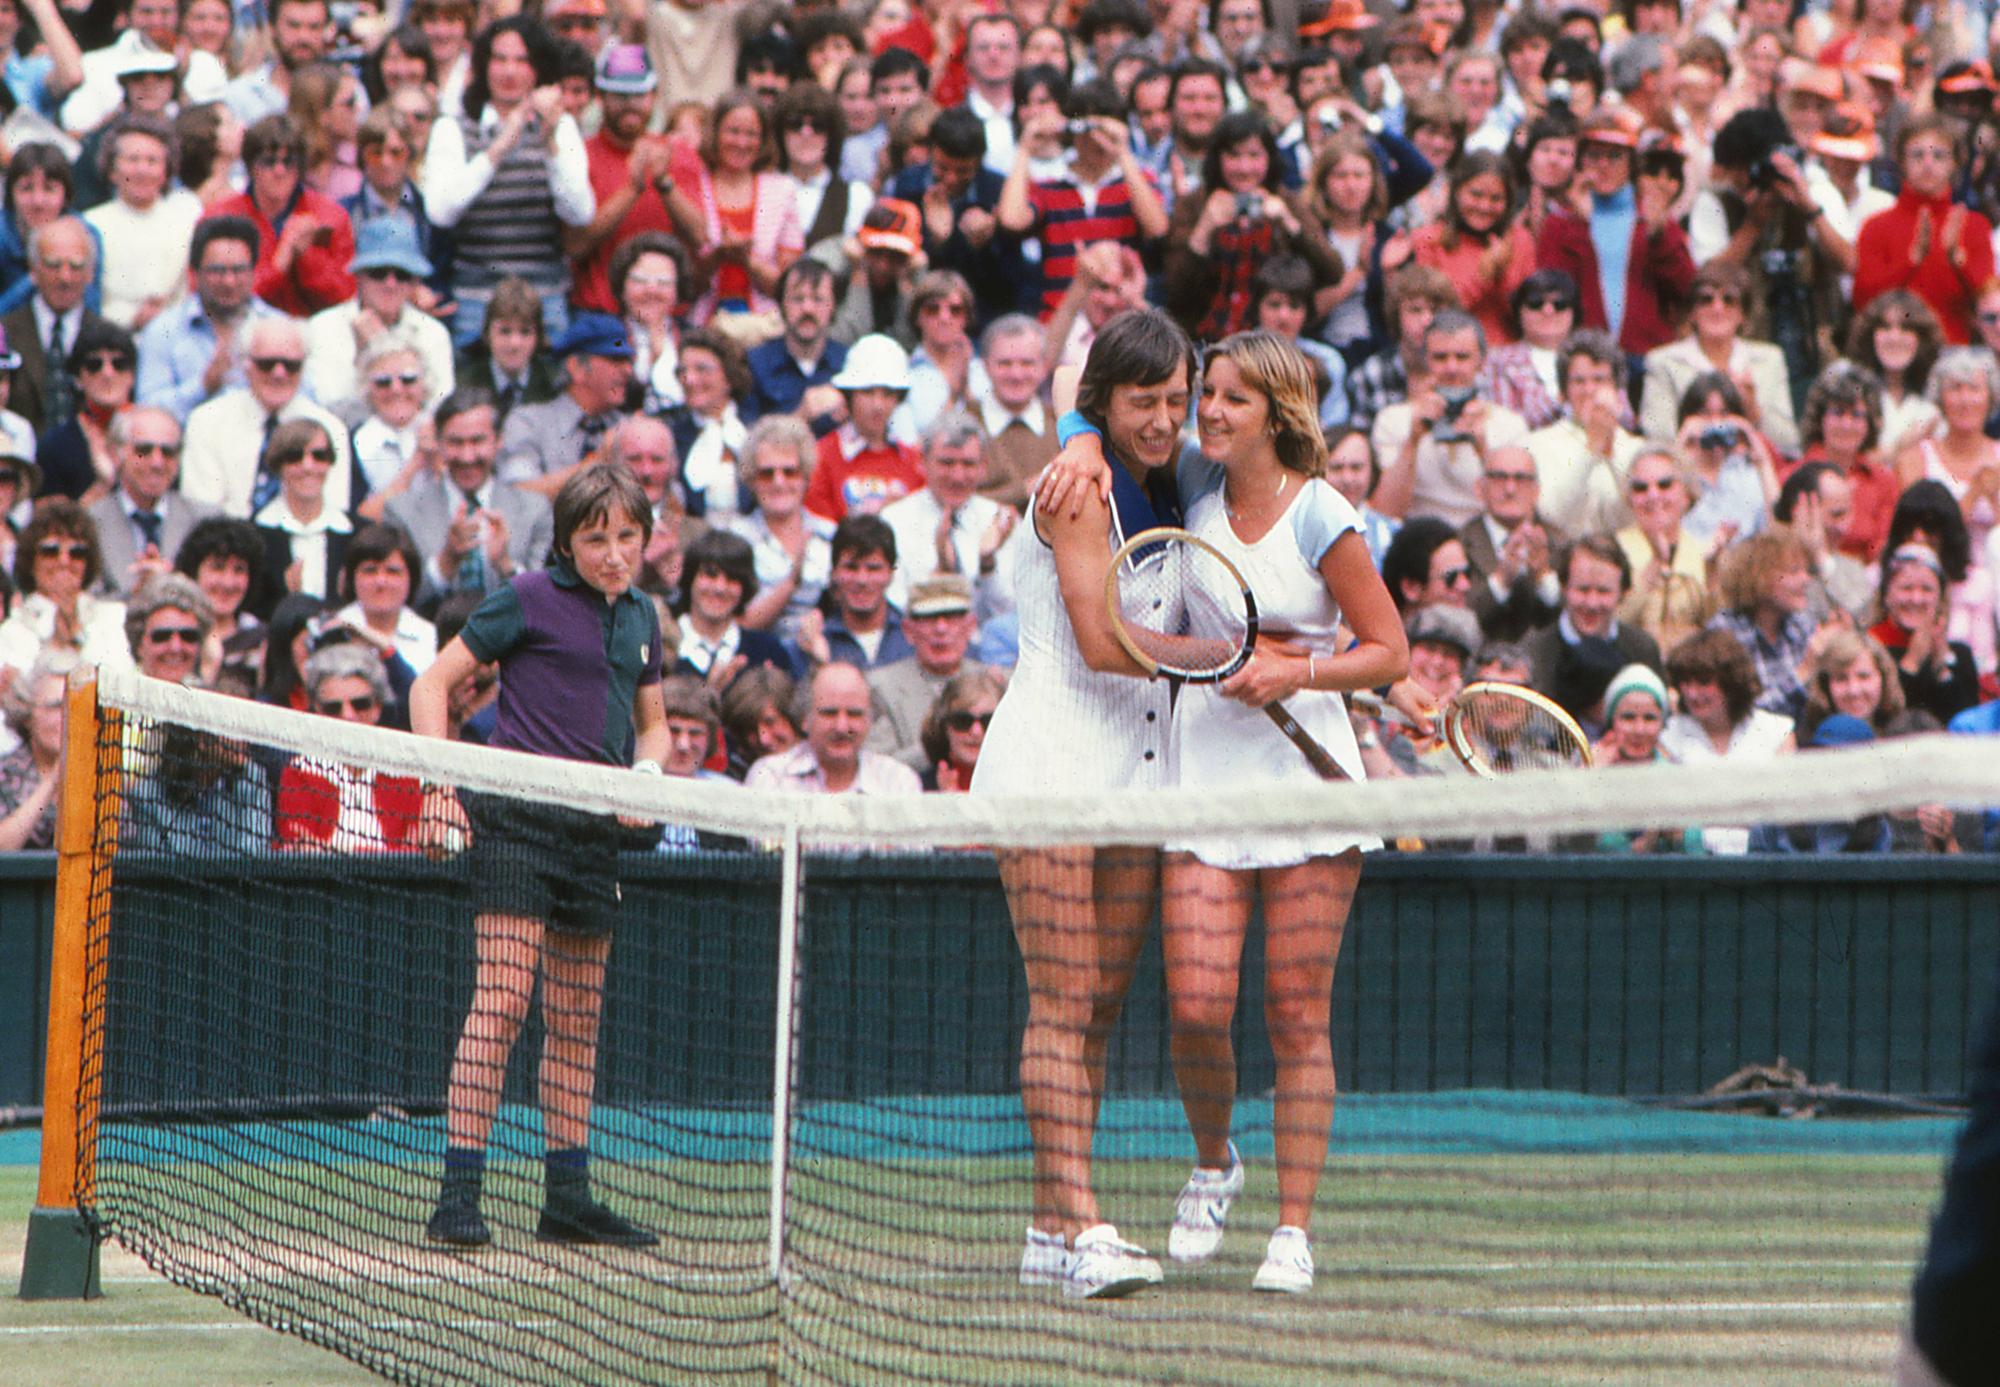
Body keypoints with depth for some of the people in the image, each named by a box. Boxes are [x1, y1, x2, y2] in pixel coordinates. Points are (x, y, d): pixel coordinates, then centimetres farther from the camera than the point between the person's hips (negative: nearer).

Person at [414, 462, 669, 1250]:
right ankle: (458, 1197, -14)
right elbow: (433, 683, -2)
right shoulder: (530, 601, -5)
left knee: (576, 1019, 10)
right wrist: (440, 790, -11)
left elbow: (651, 724, 26)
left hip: (594, 829, 7)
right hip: (518, 820, -7)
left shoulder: (640, 619, 14)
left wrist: (646, 772, 3)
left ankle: (568, 1199, 17)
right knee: (502, 1000, -14)